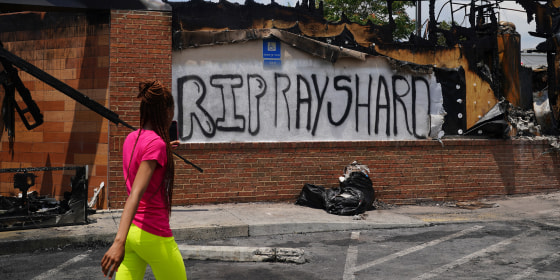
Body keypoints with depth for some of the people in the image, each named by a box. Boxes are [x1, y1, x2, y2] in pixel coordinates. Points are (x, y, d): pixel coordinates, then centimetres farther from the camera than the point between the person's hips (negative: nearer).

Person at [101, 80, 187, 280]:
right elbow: (135, 194, -27)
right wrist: (119, 241, -33)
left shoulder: (131, 138, 6)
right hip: (154, 235, -7)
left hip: (131, 231, 7)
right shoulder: (156, 143, -17)